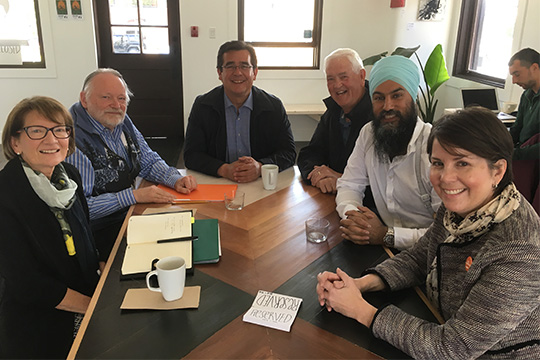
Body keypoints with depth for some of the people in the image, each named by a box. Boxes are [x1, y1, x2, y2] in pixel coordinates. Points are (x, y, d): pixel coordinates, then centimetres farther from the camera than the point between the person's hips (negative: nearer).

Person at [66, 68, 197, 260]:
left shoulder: (122, 121, 5)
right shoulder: (73, 139, -21)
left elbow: (150, 161, 14)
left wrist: (176, 179, -7)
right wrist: (134, 195, -26)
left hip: (130, 212, 8)